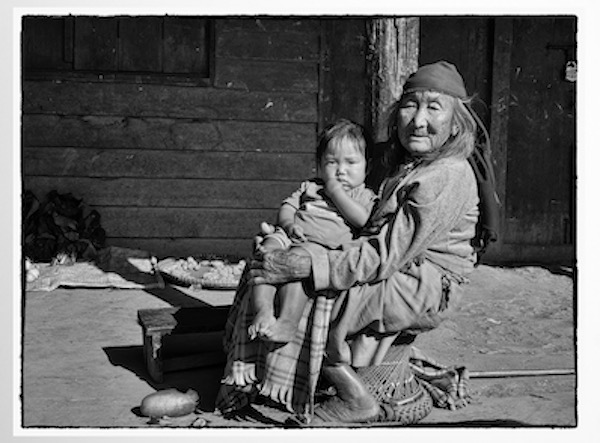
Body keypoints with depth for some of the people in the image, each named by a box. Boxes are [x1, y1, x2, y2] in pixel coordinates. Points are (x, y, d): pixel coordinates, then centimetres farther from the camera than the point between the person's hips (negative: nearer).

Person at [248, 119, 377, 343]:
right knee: (264, 253, -27)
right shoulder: (309, 187, 30)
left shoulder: (363, 195, 18)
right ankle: (263, 312, -32)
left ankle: (287, 322, -39)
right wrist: (289, 224, -2)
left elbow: (361, 219, -4)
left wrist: (336, 192, 2)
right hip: (290, 237, 5)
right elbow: (286, 208, 23)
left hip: (322, 244, -5)